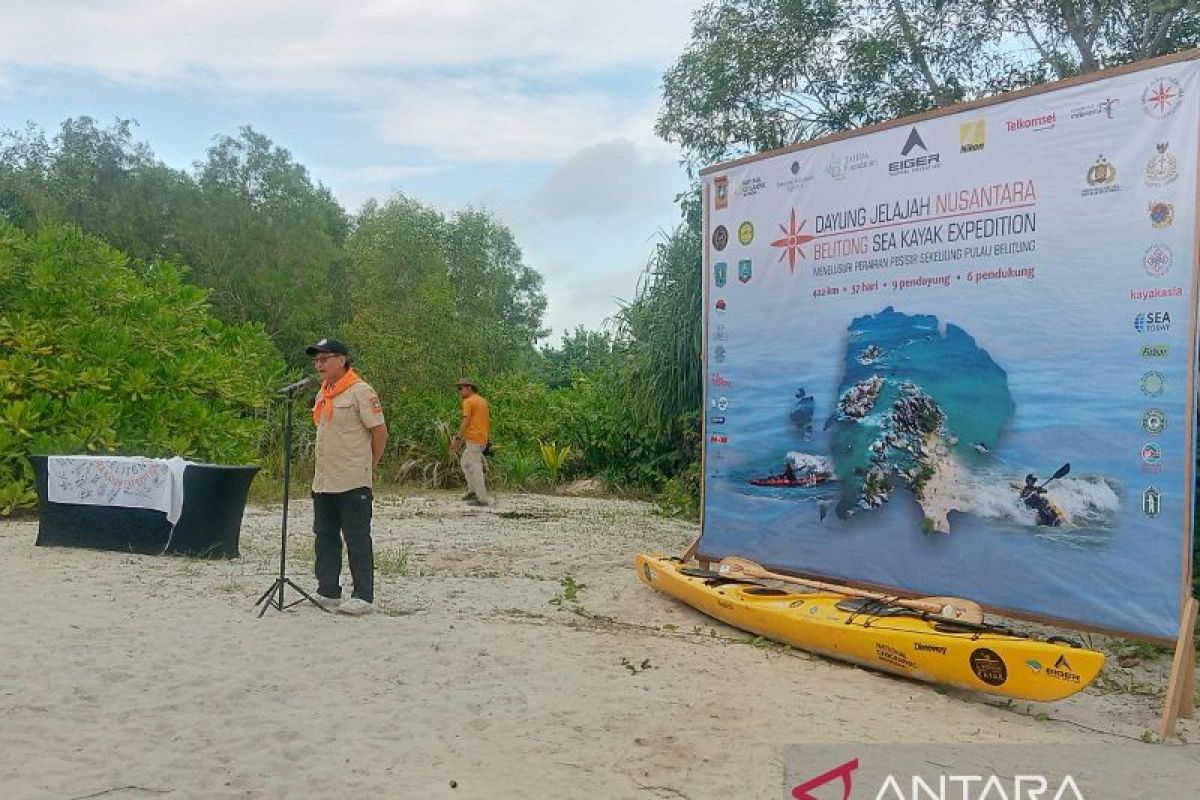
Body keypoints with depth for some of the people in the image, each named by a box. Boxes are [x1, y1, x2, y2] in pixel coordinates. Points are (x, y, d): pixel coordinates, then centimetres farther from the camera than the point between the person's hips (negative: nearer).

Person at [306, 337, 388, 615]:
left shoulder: (360, 391, -11)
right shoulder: (323, 393, 16)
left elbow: (380, 432, -11)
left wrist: (368, 466, -2)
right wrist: (324, 470, 17)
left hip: (352, 483, -9)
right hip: (323, 482, 9)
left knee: (357, 540, -2)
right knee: (325, 537, 14)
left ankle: (363, 597, 4)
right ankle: (328, 592, 24)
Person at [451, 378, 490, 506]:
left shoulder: (468, 402, -9)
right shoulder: (483, 401, 16)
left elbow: (466, 422, -18)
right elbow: (488, 421, 18)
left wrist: (457, 439, -17)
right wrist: (487, 440, 22)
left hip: (473, 439, -9)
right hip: (482, 439, 9)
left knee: (476, 468, -6)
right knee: (464, 462, 22)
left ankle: (482, 499, -6)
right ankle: (472, 491, 18)